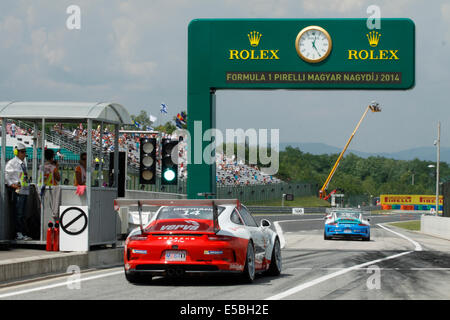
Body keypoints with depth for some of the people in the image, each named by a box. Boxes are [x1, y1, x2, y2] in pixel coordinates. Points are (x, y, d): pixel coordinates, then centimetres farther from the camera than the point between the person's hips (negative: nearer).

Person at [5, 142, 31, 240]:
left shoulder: (23, 163, 17)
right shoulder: (11, 163, -7)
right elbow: (6, 176, -9)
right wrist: (12, 184, -17)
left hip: (25, 191, 8)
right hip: (17, 191, -8)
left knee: (22, 214, 9)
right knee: (18, 214, -9)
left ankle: (22, 233, 12)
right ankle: (18, 233, -7)